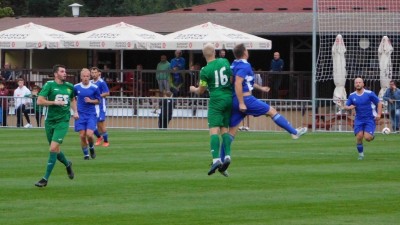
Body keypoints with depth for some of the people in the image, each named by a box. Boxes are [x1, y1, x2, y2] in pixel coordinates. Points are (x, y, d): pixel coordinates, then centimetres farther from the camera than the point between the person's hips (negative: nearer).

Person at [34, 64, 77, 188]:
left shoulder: (69, 86, 7)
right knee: (55, 149, 10)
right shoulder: (49, 85, -4)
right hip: (50, 121, 0)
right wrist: (55, 102, -18)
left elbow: (72, 99, 28)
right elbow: (39, 101, -12)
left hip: (63, 121, 0)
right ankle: (67, 164, 42)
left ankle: (46, 178, -8)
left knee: (53, 148, -13)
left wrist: (75, 111, 14)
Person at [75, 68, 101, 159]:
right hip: (80, 115, 1)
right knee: (82, 136, -3)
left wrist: (91, 101, -14)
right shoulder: (76, 87, 1)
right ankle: (86, 154, 14)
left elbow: (98, 100, 5)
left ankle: (91, 148, 17)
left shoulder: (94, 88, -3)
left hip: (91, 114, -1)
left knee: (89, 134, -14)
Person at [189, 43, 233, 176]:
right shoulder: (224, 62, 3)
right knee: (224, 129, 11)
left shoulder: (205, 71, -9)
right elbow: (232, 79, 13)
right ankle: (227, 156, -5)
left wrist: (194, 89, 22)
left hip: (216, 100, -5)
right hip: (229, 98, 5)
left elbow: (201, 91, 0)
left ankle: (216, 159, -22)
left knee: (214, 130, -8)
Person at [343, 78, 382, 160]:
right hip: (359, 120, 3)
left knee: (367, 138, -17)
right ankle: (361, 154, 10)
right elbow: (345, 106, 10)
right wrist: (349, 107, -15)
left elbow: (379, 103, -2)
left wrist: (378, 114, -14)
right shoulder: (352, 96, 4)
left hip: (370, 119, -3)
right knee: (359, 137, -10)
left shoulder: (369, 94, -8)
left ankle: (371, 136, 21)